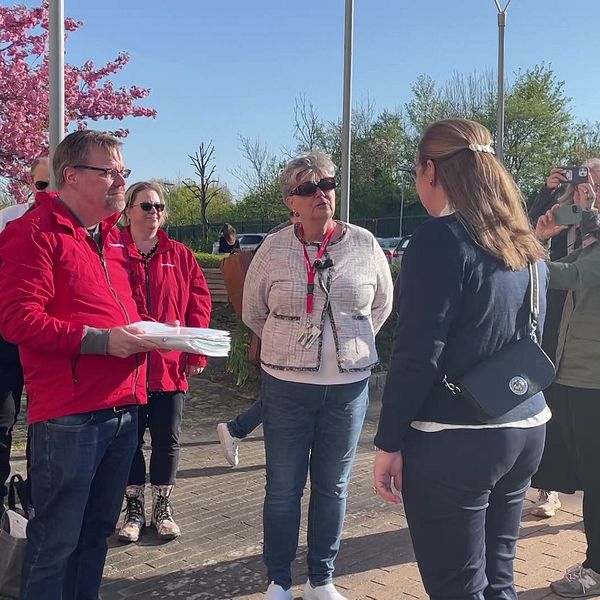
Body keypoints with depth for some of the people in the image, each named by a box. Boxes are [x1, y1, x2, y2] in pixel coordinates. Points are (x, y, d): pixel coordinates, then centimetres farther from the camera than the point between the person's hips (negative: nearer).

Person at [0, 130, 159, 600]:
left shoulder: (111, 237, 17)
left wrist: (146, 332, 7)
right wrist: (99, 340, -21)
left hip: (124, 407, 8)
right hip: (68, 415, -8)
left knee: (98, 529, 18)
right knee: (56, 540, 2)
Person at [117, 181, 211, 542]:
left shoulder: (180, 255, 5)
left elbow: (199, 302, 3)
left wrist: (197, 352, -2)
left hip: (170, 366, 2)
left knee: (168, 440, 10)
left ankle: (163, 508, 26)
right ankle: (134, 509, 24)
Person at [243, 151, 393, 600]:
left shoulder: (365, 245, -2)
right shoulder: (274, 249, -5)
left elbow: (382, 304, 13)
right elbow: (253, 312, 8)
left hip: (349, 385, 1)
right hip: (286, 386, -1)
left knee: (333, 486, 12)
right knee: (283, 487, 7)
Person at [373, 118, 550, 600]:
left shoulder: (441, 238, -14)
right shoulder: (527, 244, 10)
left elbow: (417, 355, -17)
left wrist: (389, 443, -10)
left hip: (456, 440, -8)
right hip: (527, 429, 8)